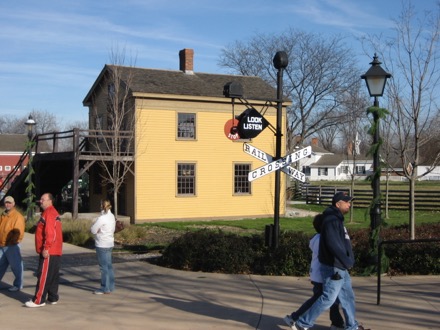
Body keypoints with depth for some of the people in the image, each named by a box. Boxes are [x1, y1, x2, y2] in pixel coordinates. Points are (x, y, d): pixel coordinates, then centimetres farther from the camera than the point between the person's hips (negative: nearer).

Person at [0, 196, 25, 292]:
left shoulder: (18, 216, -11)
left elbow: (19, 232, -16)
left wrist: (10, 242, -18)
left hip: (12, 246, -8)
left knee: (16, 266, 1)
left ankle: (18, 285, 12)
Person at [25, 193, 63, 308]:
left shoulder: (49, 213, -13)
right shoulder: (53, 213, 19)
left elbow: (50, 233, -22)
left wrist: (46, 248, -24)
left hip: (49, 252, -10)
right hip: (55, 251, 10)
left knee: (43, 276, -7)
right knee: (53, 276, 12)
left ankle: (38, 300, -4)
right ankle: (53, 298, 17)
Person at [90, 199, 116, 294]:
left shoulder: (102, 218, -17)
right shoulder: (112, 216, 8)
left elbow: (93, 230, -15)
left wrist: (93, 224, 4)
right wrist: (96, 225, 5)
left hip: (102, 245, -8)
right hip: (110, 244, 8)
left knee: (104, 266, -1)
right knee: (109, 265, 14)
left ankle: (105, 288, 4)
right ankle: (110, 286, 22)